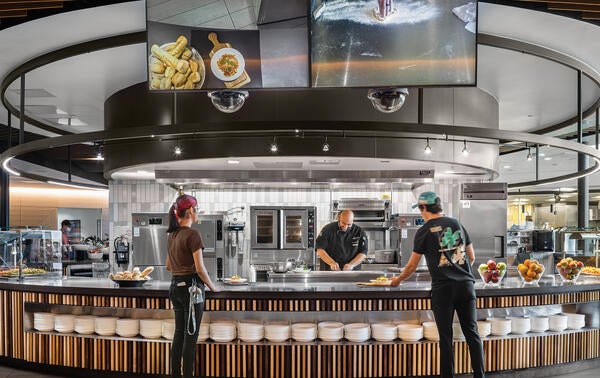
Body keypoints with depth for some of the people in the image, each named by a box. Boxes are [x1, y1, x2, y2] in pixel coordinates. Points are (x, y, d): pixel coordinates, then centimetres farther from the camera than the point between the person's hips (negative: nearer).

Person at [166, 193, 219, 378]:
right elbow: (199, 268, -17)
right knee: (191, 335, 0)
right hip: (191, 286, -8)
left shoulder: (172, 235, 10)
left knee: (179, 333, 15)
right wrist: (212, 287, -5)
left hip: (175, 286, 8)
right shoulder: (192, 235, -15)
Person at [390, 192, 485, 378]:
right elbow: (472, 256, 16)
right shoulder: (456, 223, 11)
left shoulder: (424, 231, -1)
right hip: (466, 284, 4)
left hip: (442, 287, -4)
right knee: (472, 332, 10)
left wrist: (398, 280, 21)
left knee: (445, 336, 4)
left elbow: (411, 266, 4)